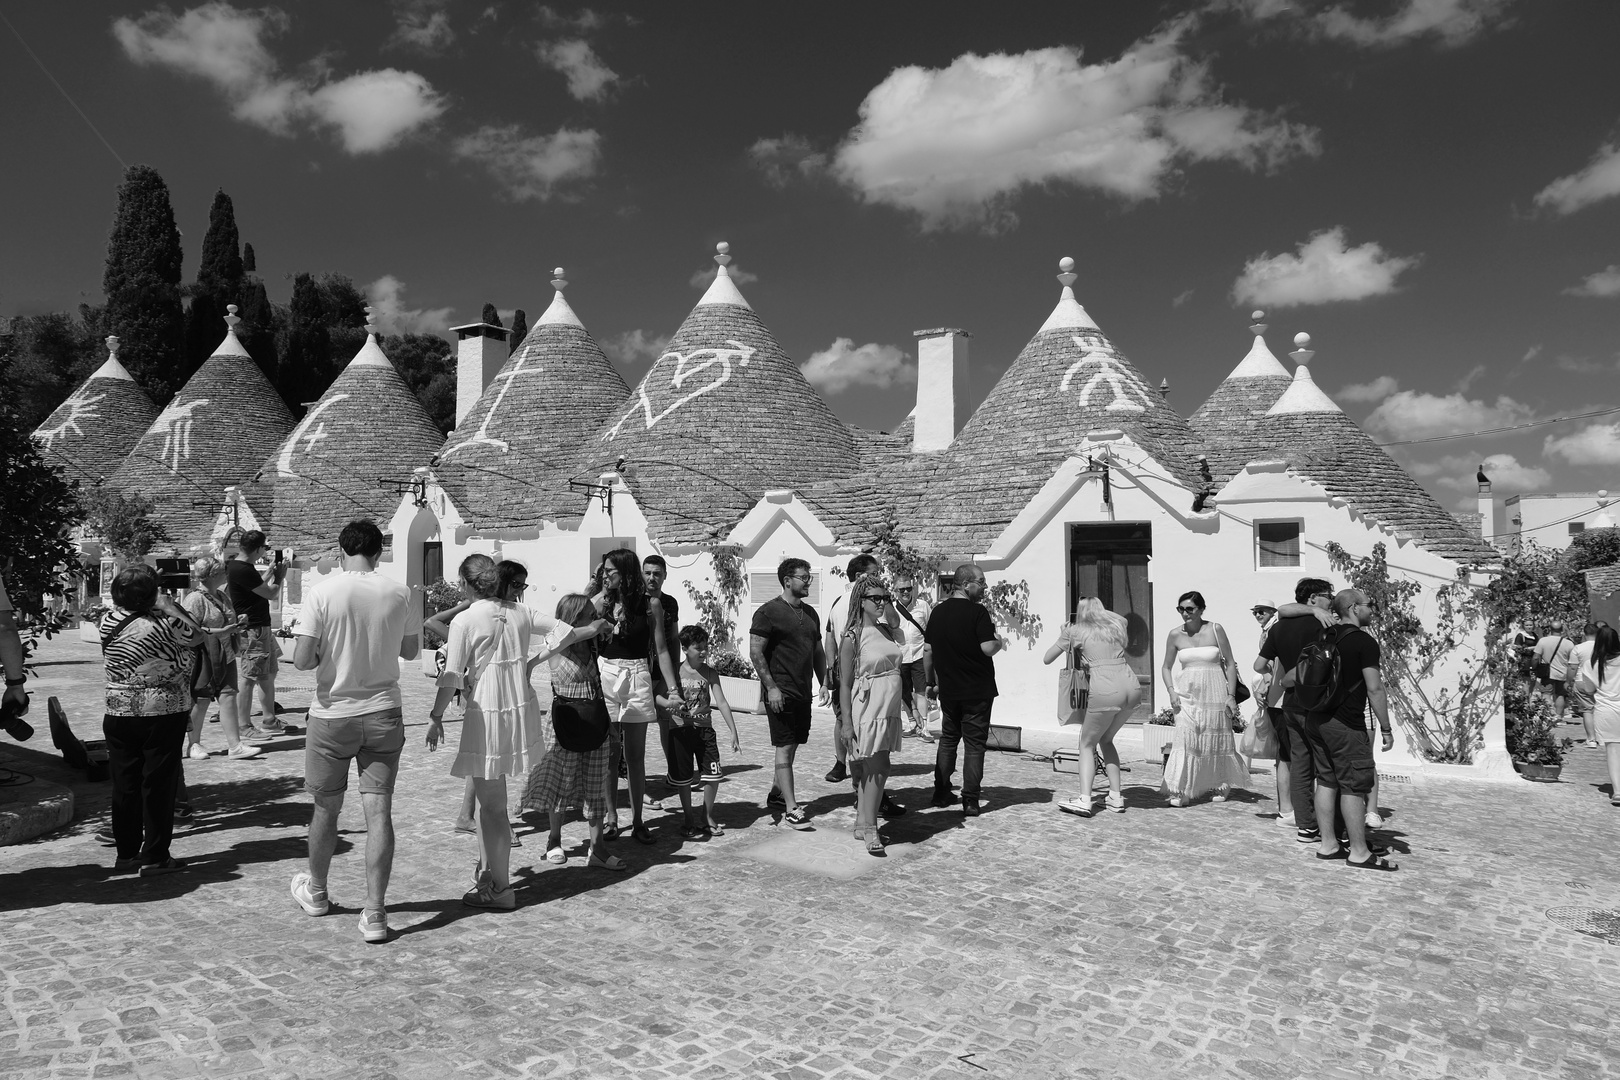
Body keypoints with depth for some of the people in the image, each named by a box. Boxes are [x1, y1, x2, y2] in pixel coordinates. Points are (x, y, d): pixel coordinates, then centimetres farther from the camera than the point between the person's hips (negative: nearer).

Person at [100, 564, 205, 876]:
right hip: (163, 716, -5)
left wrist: (162, 609, 5)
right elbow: (197, 634, -1)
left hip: (118, 716, 6)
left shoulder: (108, 621, 0)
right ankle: (154, 857, 8)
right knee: (159, 785, 3)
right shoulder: (163, 625, -18)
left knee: (125, 785, 12)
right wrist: (168, 604, -1)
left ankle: (126, 853, 22)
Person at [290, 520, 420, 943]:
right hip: (384, 715, 1)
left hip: (332, 715, -1)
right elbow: (410, 651, 8)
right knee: (378, 811, 3)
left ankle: (316, 892, 38)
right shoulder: (400, 593, -4)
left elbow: (301, 660, -14)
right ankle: (375, 913, 3)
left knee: (326, 809, 17)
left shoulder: (322, 592, -11)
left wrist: (328, 650, 5)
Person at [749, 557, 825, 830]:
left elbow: (818, 651, 20)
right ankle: (791, 809, -5)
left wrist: (824, 682, 11)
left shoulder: (810, 612, 14)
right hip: (781, 692, -7)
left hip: (803, 692, 7)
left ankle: (777, 795, 28)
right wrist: (771, 687, -17)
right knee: (785, 748, -6)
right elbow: (755, 652, -13)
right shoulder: (769, 611, -9)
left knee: (792, 747, 13)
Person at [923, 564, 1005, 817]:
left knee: (948, 739, 18)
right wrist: (1001, 642, 1)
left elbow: (927, 649, 9)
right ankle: (970, 800, 2)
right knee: (974, 743, 2)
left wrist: (930, 680, 19)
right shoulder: (977, 611, -14)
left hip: (948, 689, 5)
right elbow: (988, 648, -20)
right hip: (977, 690, -5)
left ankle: (941, 793, 20)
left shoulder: (938, 611, 5)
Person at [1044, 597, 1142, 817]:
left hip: (1105, 692, -5)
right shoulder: (1117, 623, 18)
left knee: (1087, 744, 11)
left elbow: (1047, 658, 13)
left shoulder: (1075, 630, 8)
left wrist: (1063, 637, 29)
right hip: (1133, 689, 5)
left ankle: (1084, 800, -4)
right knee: (1105, 739, 24)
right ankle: (1116, 796, 21)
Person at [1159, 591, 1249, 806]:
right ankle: (1179, 791, -7)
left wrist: (1231, 696, -4)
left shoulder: (1215, 630, -4)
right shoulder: (1175, 635, 1)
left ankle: (1222, 784, 32)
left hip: (1214, 695, -1)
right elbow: (1166, 668, 11)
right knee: (1185, 739, -11)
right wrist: (1172, 691, -4)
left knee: (1217, 740, 10)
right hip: (1187, 695, 1)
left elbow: (1230, 664, 1)